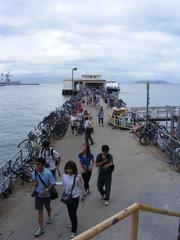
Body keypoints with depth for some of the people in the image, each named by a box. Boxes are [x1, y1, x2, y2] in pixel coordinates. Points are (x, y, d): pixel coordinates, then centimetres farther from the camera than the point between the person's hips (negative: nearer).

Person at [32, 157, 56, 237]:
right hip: (38, 195, 2)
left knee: (47, 208, 25)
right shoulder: (34, 173, -12)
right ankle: (40, 228, 14)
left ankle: (49, 216, 57)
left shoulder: (48, 173, -25)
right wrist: (34, 183, -15)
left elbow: (53, 183, -19)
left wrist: (47, 190, -31)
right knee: (40, 211, 5)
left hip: (46, 195, -2)